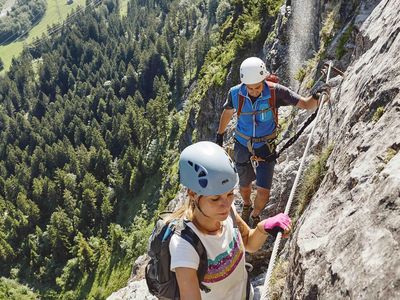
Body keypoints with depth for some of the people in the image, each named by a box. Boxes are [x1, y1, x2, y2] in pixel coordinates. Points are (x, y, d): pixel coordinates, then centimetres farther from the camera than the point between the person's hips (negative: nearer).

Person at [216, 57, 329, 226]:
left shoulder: (275, 92, -22)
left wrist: (316, 96, -46)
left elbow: (306, 104, -23)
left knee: (263, 193, -7)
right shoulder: (236, 93, -17)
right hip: (243, 146, 2)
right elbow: (227, 112, 4)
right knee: (244, 186, 20)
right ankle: (246, 206, 56)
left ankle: (255, 215, 27)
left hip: (266, 148, -1)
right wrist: (219, 135, 17)